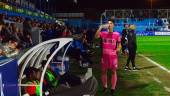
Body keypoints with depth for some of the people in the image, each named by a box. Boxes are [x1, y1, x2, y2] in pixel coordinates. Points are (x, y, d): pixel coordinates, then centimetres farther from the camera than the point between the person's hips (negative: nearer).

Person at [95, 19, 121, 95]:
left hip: (113, 56, -2)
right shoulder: (103, 33, 1)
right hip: (104, 56, 2)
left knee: (113, 72, 4)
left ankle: (113, 88, 15)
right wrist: (100, 27, -23)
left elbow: (119, 45, 4)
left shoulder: (117, 34, -3)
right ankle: (104, 87, 29)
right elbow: (96, 36, -17)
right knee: (103, 71, 12)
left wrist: (118, 48, -17)